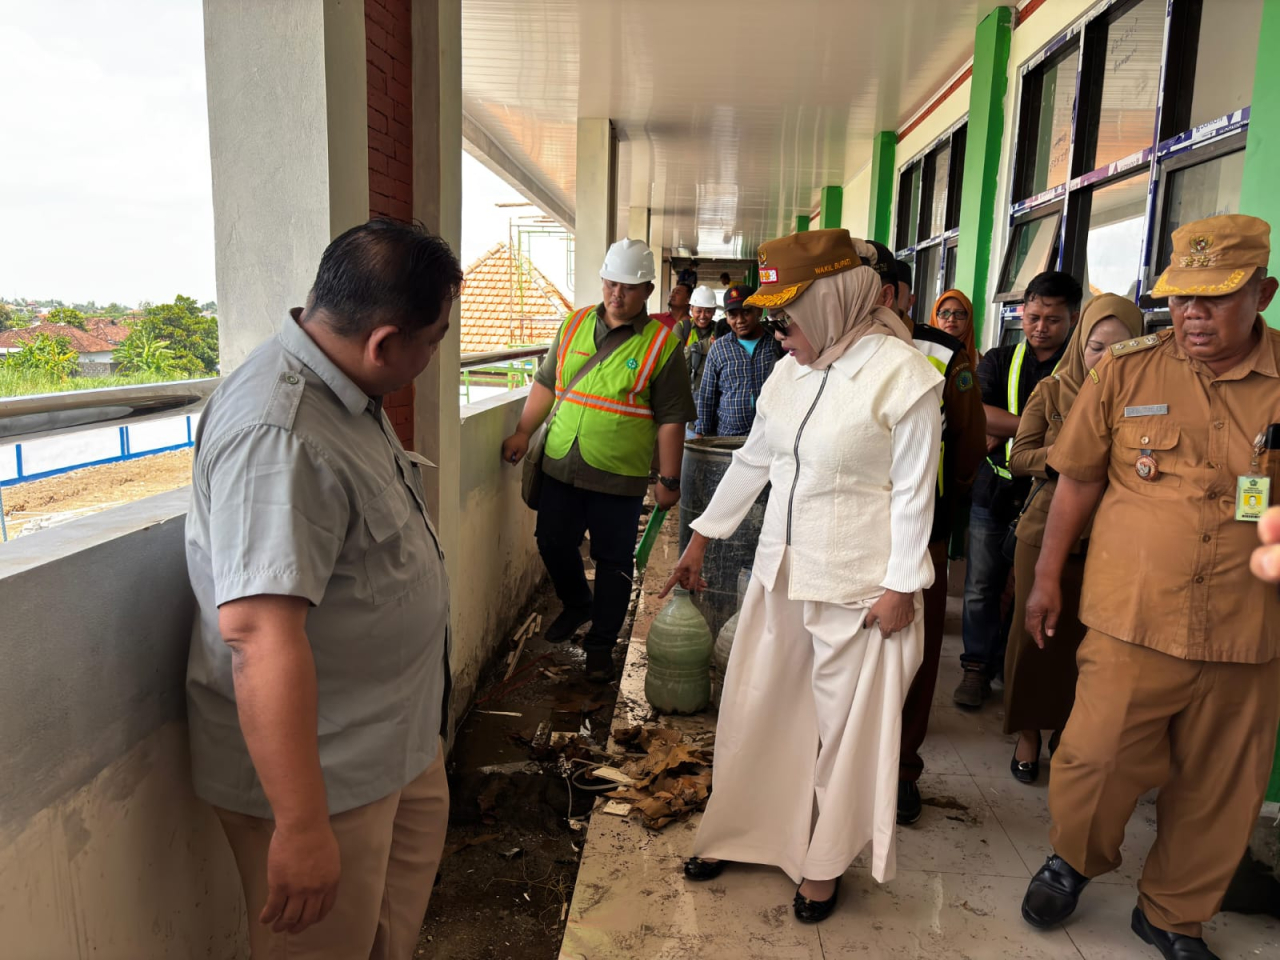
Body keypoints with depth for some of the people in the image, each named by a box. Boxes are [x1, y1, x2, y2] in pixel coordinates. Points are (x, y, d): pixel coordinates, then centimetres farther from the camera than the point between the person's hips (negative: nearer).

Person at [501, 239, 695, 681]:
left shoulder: (662, 343, -6)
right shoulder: (574, 325, 7)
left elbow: (670, 420, -6)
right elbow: (546, 383, 14)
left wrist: (669, 481, -6)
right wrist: (523, 433, 7)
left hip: (620, 476, -4)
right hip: (561, 464, 4)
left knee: (613, 561, 6)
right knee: (553, 543, 13)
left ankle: (601, 644, 23)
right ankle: (577, 605, 41)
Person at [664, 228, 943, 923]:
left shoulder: (903, 373, -13)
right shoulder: (789, 371, 4)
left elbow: (913, 492, -12)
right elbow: (751, 463, 13)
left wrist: (900, 587, -13)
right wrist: (700, 541, 16)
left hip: (856, 584, -6)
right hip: (780, 568, 6)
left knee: (842, 724, 10)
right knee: (754, 706, 15)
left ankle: (824, 861, 32)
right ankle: (736, 831, 37)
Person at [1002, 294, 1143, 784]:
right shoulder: (1051, 391, 0)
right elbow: (1017, 459, -2)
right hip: (1045, 530, 0)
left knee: (1083, 638, 5)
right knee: (1033, 633, 8)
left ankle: (1068, 730, 28)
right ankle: (1028, 731, 26)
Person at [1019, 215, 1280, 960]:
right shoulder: (1127, 371, -2)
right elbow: (1080, 478, 4)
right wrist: (1048, 577, 5)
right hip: (1133, 619, -1)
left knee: (1217, 789, 14)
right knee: (1098, 759, 3)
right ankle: (1073, 861, 35)